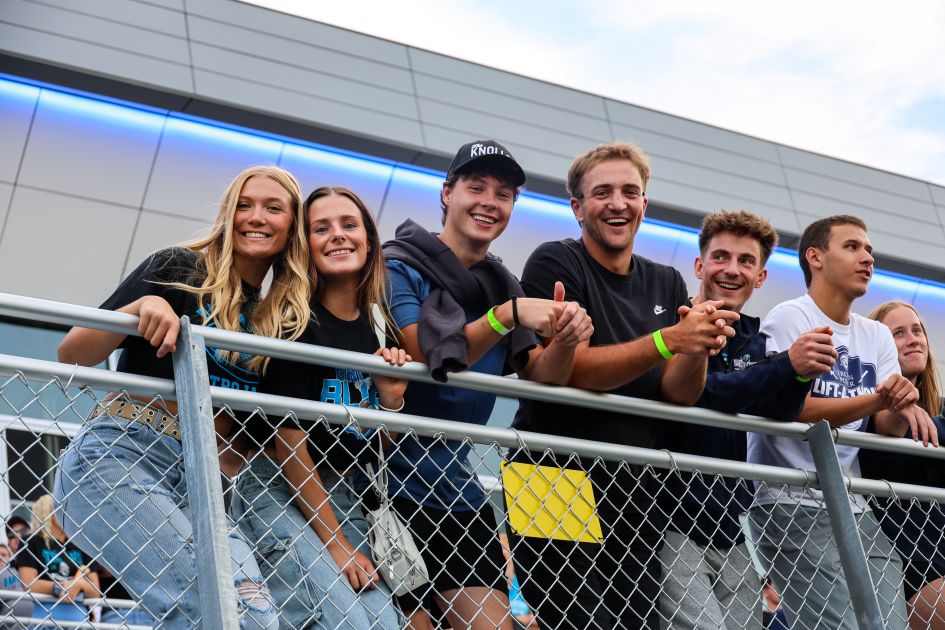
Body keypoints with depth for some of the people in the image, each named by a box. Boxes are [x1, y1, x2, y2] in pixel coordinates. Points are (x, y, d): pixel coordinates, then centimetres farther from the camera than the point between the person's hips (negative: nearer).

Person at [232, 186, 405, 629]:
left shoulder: (380, 329, 7)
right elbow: (288, 445, -13)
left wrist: (392, 398, -7)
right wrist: (336, 543, -12)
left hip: (342, 496, 6)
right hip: (279, 491, -6)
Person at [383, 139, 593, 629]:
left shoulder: (503, 286, 12)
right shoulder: (400, 265, -7)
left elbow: (539, 378, 4)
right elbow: (424, 358, -18)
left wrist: (565, 340, -16)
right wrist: (508, 315, -26)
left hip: (455, 487, 6)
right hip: (392, 479, -6)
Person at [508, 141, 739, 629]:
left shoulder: (667, 284, 12)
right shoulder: (554, 264, -4)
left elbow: (680, 393, 2)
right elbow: (574, 370, -16)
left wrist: (699, 348, -19)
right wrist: (668, 340, -26)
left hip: (634, 486, 6)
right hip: (557, 478, -6)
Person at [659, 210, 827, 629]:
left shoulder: (757, 342, 12)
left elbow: (777, 416, -3)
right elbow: (693, 394, -22)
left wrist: (804, 373, -24)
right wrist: (787, 364, -30)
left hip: (734, 529, 6)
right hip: (671, 521, -6)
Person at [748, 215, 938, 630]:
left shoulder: (877, 336, 17)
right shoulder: (790, 317, -3)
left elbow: (888, 428, 7)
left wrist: (902, 409, -16)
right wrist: (877, 399, -22)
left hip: (857, 509, 7)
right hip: (792, 504, -7)